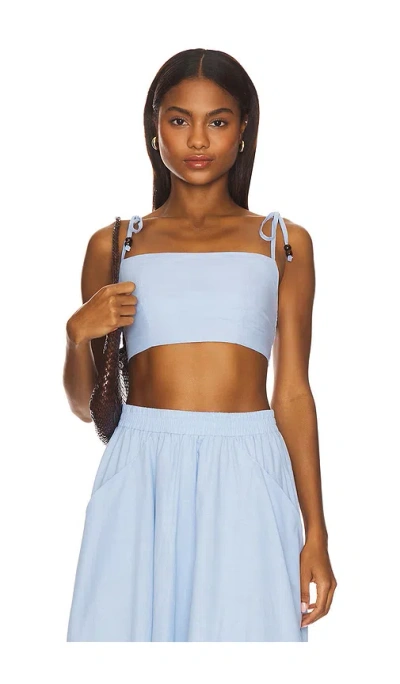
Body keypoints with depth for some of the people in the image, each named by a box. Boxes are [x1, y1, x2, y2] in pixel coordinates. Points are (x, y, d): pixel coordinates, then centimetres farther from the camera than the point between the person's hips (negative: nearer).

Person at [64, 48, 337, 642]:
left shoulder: (283, 241, 8)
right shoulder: (114, 245, 9)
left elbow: (293, 393, 6)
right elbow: (84, 404, 12)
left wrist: (315, 533, 2)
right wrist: (79, 335, -9)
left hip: (245, 479, 0)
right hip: (141, 478, 1)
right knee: (131, 622, 6)